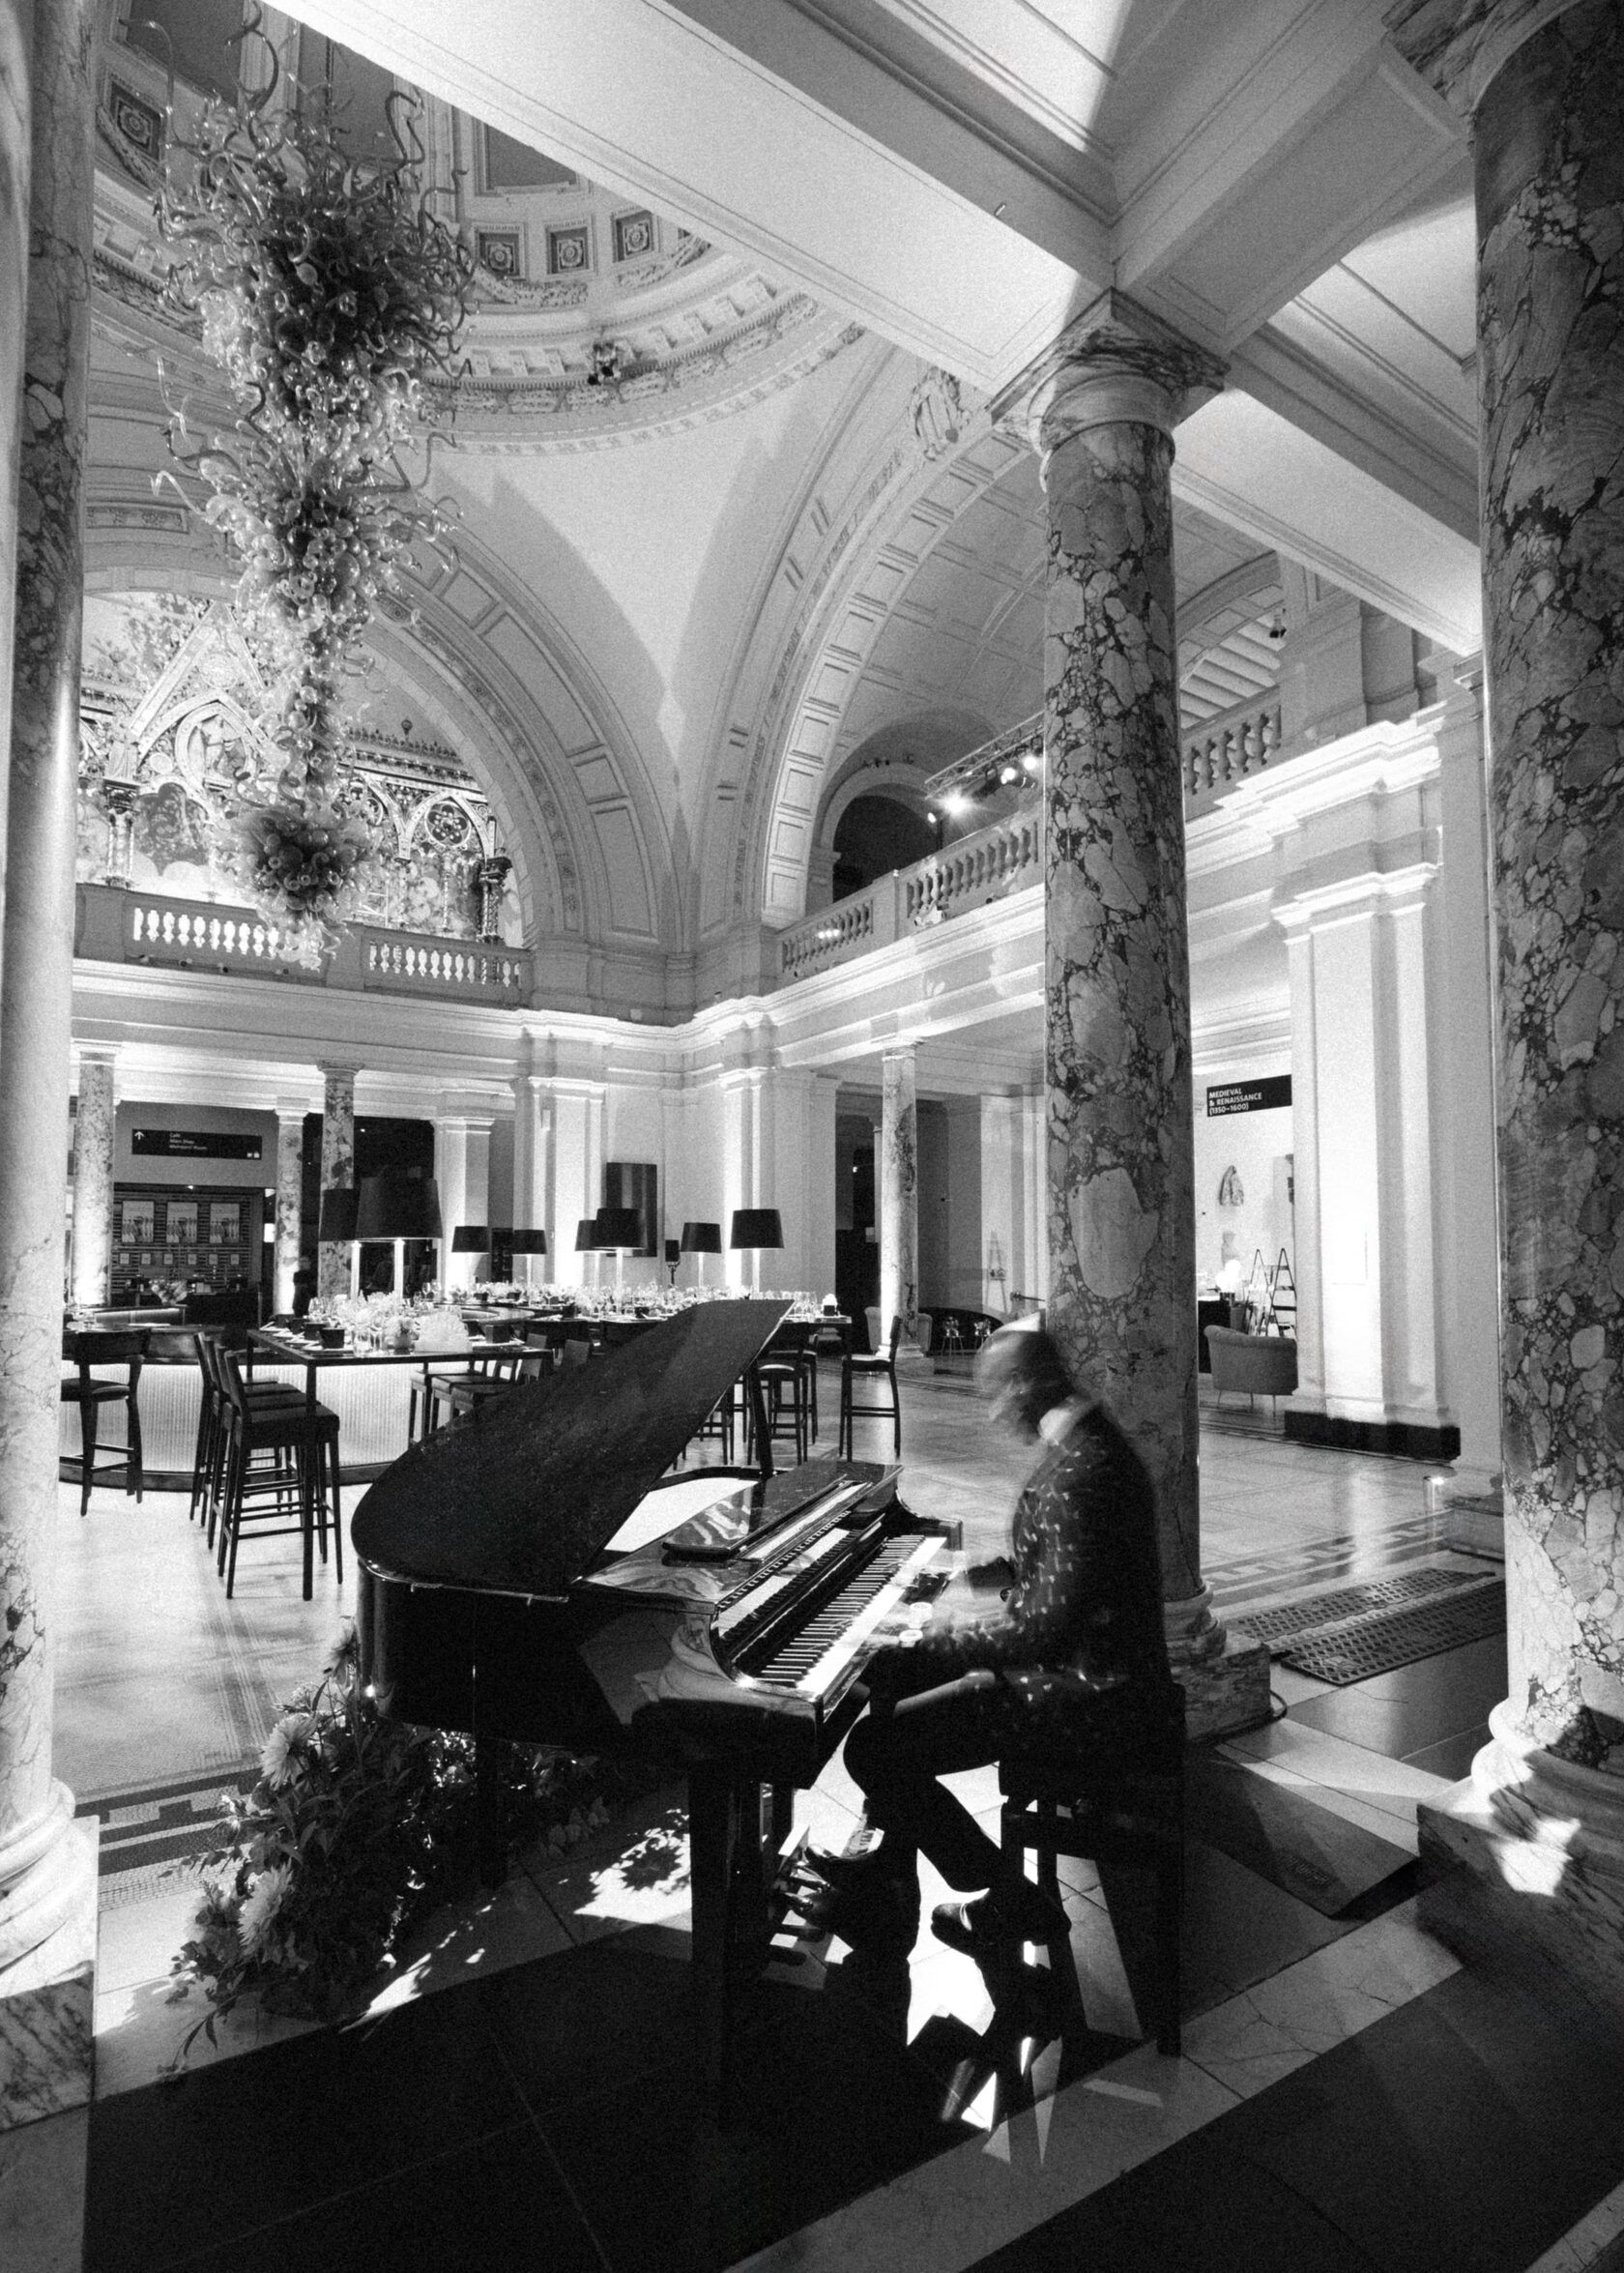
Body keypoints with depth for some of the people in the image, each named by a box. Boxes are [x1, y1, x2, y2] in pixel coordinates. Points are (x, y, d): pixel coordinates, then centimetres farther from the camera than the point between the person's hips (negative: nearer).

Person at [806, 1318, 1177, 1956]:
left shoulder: (1081, 1473, -28)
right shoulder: (1085, 1441, 4)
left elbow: (1045, 1632, -28)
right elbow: (1046, 1563, 18)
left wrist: (939, 1635, -15)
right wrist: (957, 1594, 10)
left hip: (1092, 1695, -10)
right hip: (1080, 1659, 10)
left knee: (873, 1750, -11)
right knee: (894, 1671, 16)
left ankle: (1012, 1904, 7)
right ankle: (887, 1878, 28)